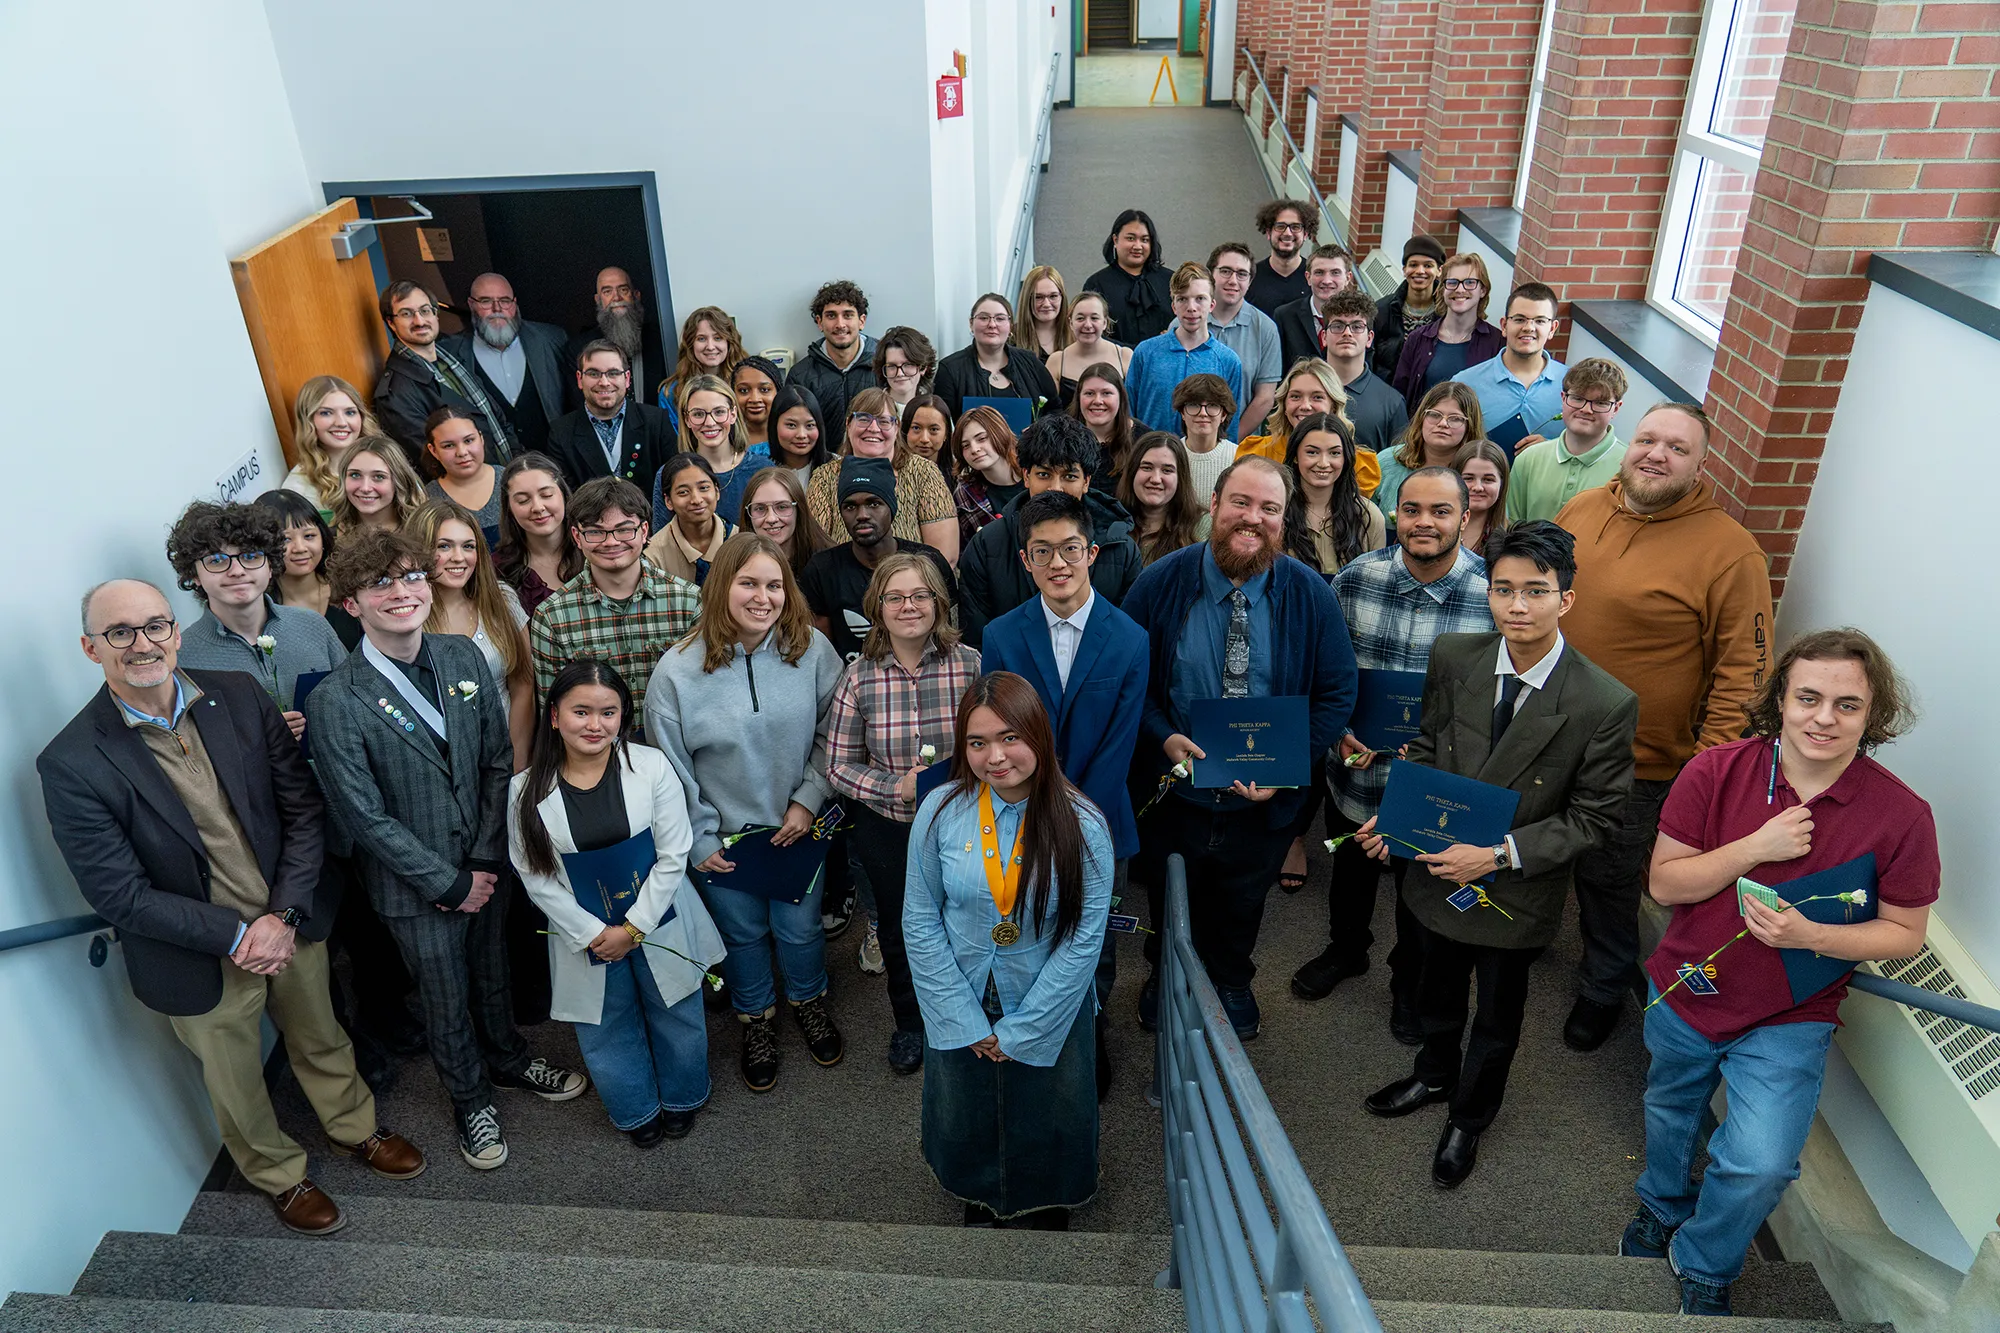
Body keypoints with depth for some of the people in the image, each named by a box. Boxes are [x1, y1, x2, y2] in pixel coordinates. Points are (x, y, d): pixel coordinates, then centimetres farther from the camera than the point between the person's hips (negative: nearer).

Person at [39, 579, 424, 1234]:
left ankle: (354, 1128, 53)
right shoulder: (71, 764, -20)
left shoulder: (239, 696, -10)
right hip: (202, 959, -3)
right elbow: (118, 893, -17)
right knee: (238, 1087, 20)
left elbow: (304, 805, -7)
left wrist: (284, 914, -16)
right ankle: (279, 1174, 48)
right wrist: (237, 936, -19)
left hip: (291, 924, 3)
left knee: (322, 1040, 26)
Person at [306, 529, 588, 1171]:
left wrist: (485, 860, -7)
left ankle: (507, 1058, 53)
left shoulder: (463, 657, -7)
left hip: (483, 863, 4)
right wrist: (449, 883, -14)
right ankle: (470, 1098, 42)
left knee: (492, 972, 25)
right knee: (445, 997, 16)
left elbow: (498, 761, -2)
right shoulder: (334, 703, -21)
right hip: (414, 883, -4)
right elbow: (366, 816, -18)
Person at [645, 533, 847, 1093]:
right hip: (723, 837, -1)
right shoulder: (678, 669, -17)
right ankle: (756, 1020, 47)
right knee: (743, 933, 19)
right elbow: (670, 767, -8)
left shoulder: (812, 650, -13)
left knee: (800, 927, 18)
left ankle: (809, 1002, 49)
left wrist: (808, 799, -10)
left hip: (797, 827, 1)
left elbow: (830, 734, -3)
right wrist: (699, 840, -5)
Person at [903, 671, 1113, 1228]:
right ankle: (979, 1195, 55)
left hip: (1049, 1012, -1)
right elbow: (920, 921, -9)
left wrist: (1019, 1030, -13)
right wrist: (966, 1021, -11)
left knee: (1049, 1121, 20)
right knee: (967, 1120, 23)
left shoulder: (1082, 824, -20)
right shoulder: (941, 810, -16)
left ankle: (1050, 1204, 53)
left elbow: (1084, 938, -15)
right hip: (960, 1009, 1)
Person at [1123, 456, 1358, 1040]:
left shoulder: (1310, 593, -11)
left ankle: (1230, 984, 56)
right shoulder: (1161, 582, -13)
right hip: (1172, 789, 0)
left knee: (1240, 908, 26)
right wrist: (1162, 736, -23)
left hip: (1263, 801, 1)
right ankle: (1163, 978, 55)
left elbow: (1337, 693, -7)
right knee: (1166, 905, 24)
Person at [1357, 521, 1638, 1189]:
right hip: (1438, 870, 3)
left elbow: (1590, 816, -16)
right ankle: (1434, 1076, 59)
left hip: (1518, 894, -3)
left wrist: (1500, 853, -25)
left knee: (1497, 1018, 22)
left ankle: (1468, 1118, 50)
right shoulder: (1453, 658, -13)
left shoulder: (1606, 704, -24)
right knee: (1437, 991, 28)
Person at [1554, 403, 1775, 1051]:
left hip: (1635, 767, -4)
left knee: (1608, 885, 15)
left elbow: (1744, 669, -16)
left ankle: (1603, 991, 42)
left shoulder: (1730, 552, -18)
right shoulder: (1582, 510, -2)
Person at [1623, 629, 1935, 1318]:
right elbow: (1664, 882, -14)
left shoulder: (1903, 815, -18)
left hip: (1788, 1019, -2)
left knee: (1760, 1165, -14)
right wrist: (1756, 848, -27)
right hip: (1684, 997, 2)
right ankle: (1662, 1204, 59)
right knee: (1670, 1113, 26)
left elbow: (1905, 932, -8)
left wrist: (1809, 935, -25)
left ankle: (1704, 1261, 20)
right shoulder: (1714, 771, -17)